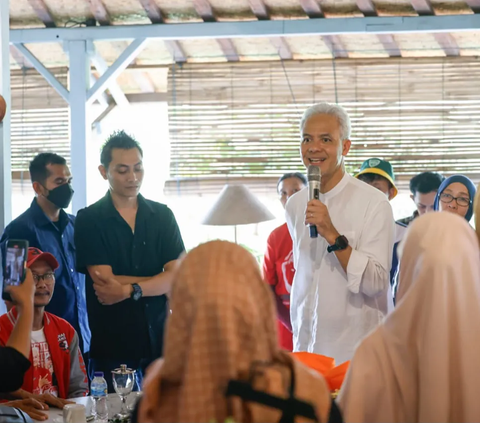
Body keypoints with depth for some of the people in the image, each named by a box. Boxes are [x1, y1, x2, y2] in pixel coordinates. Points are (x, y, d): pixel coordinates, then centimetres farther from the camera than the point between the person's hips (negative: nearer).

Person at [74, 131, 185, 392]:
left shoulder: (162, 216, 8)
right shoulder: (89, 220, -1)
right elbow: (105, 280, -11)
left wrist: (129, 290, -17)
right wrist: (161, 280, -7)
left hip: (159, 341, 3)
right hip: (111, 348, -2)